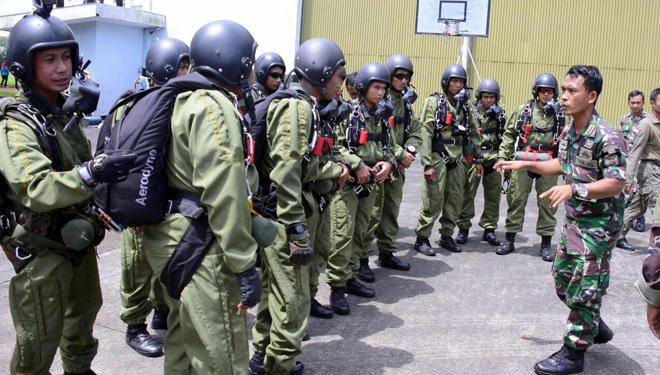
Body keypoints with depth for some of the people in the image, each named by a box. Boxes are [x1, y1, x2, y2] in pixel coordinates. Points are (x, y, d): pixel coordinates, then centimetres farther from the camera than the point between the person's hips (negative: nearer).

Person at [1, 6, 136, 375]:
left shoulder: (66, 111, 7)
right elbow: (35, 190, -35)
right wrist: (92, 173, -48)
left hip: (78, 238, 9)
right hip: (41, 248, -8)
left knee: (84, 311, 25)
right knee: (40, 338, 1)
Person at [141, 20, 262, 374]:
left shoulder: (183, 101, 15)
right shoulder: (214, 107, -17)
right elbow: (226, 193, -24)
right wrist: (244, 266, -21)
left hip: (171, 235, 10)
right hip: (199, 246, -10)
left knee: (183, 339, 23)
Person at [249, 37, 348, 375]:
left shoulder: (309, 108, 14)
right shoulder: (297, 108, -17)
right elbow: (285, 172, -24)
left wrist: (333, 171, 0)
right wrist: (297, 229, -24)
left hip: (285, 213, 11)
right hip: (286, 214, -11)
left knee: (274, 289, 21)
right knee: (292, 299, 1)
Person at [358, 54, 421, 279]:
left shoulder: (406, 102, 14)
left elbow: (416, 131, 14)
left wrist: (410, 151, -6)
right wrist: (401, 154, -16)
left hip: (397, 166, 8)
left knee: (392, 209, 15)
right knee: (372, 212, -8)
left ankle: (387, 253, 27)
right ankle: (362, 259, 1)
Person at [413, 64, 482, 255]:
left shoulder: (465, 105, 12)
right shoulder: (434, 102, -5)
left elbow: (474, 133, 18)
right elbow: (425, 133, -11)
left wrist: (477, 159, 14)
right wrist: (427, 164, -17)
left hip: (458, 159, 6)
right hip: (438, 157, -6)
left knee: (455, 200, 9)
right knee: (433, 200, -6)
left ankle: (446, 236, 22)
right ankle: (422, 238, 6)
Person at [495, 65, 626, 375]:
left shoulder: (607, 137, -22)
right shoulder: (568, 132, 5)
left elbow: (616, 184, -25)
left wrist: (574, 189, -36)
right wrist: (523, 164, 13)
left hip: (598, 224, -9)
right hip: (574, 220, 9)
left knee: (584, 288, -1)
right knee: (563, 278, 19)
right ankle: (595, 328, 40)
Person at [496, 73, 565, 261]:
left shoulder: (561, 114, 5)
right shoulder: (523, 110, 6)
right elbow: (509, 134, 8)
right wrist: (503, 156, 2)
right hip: (523, 162, 0)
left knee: (547, 203, 5)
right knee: (516, 200, 3)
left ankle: (546, 244, 16)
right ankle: (509, 240, 14)